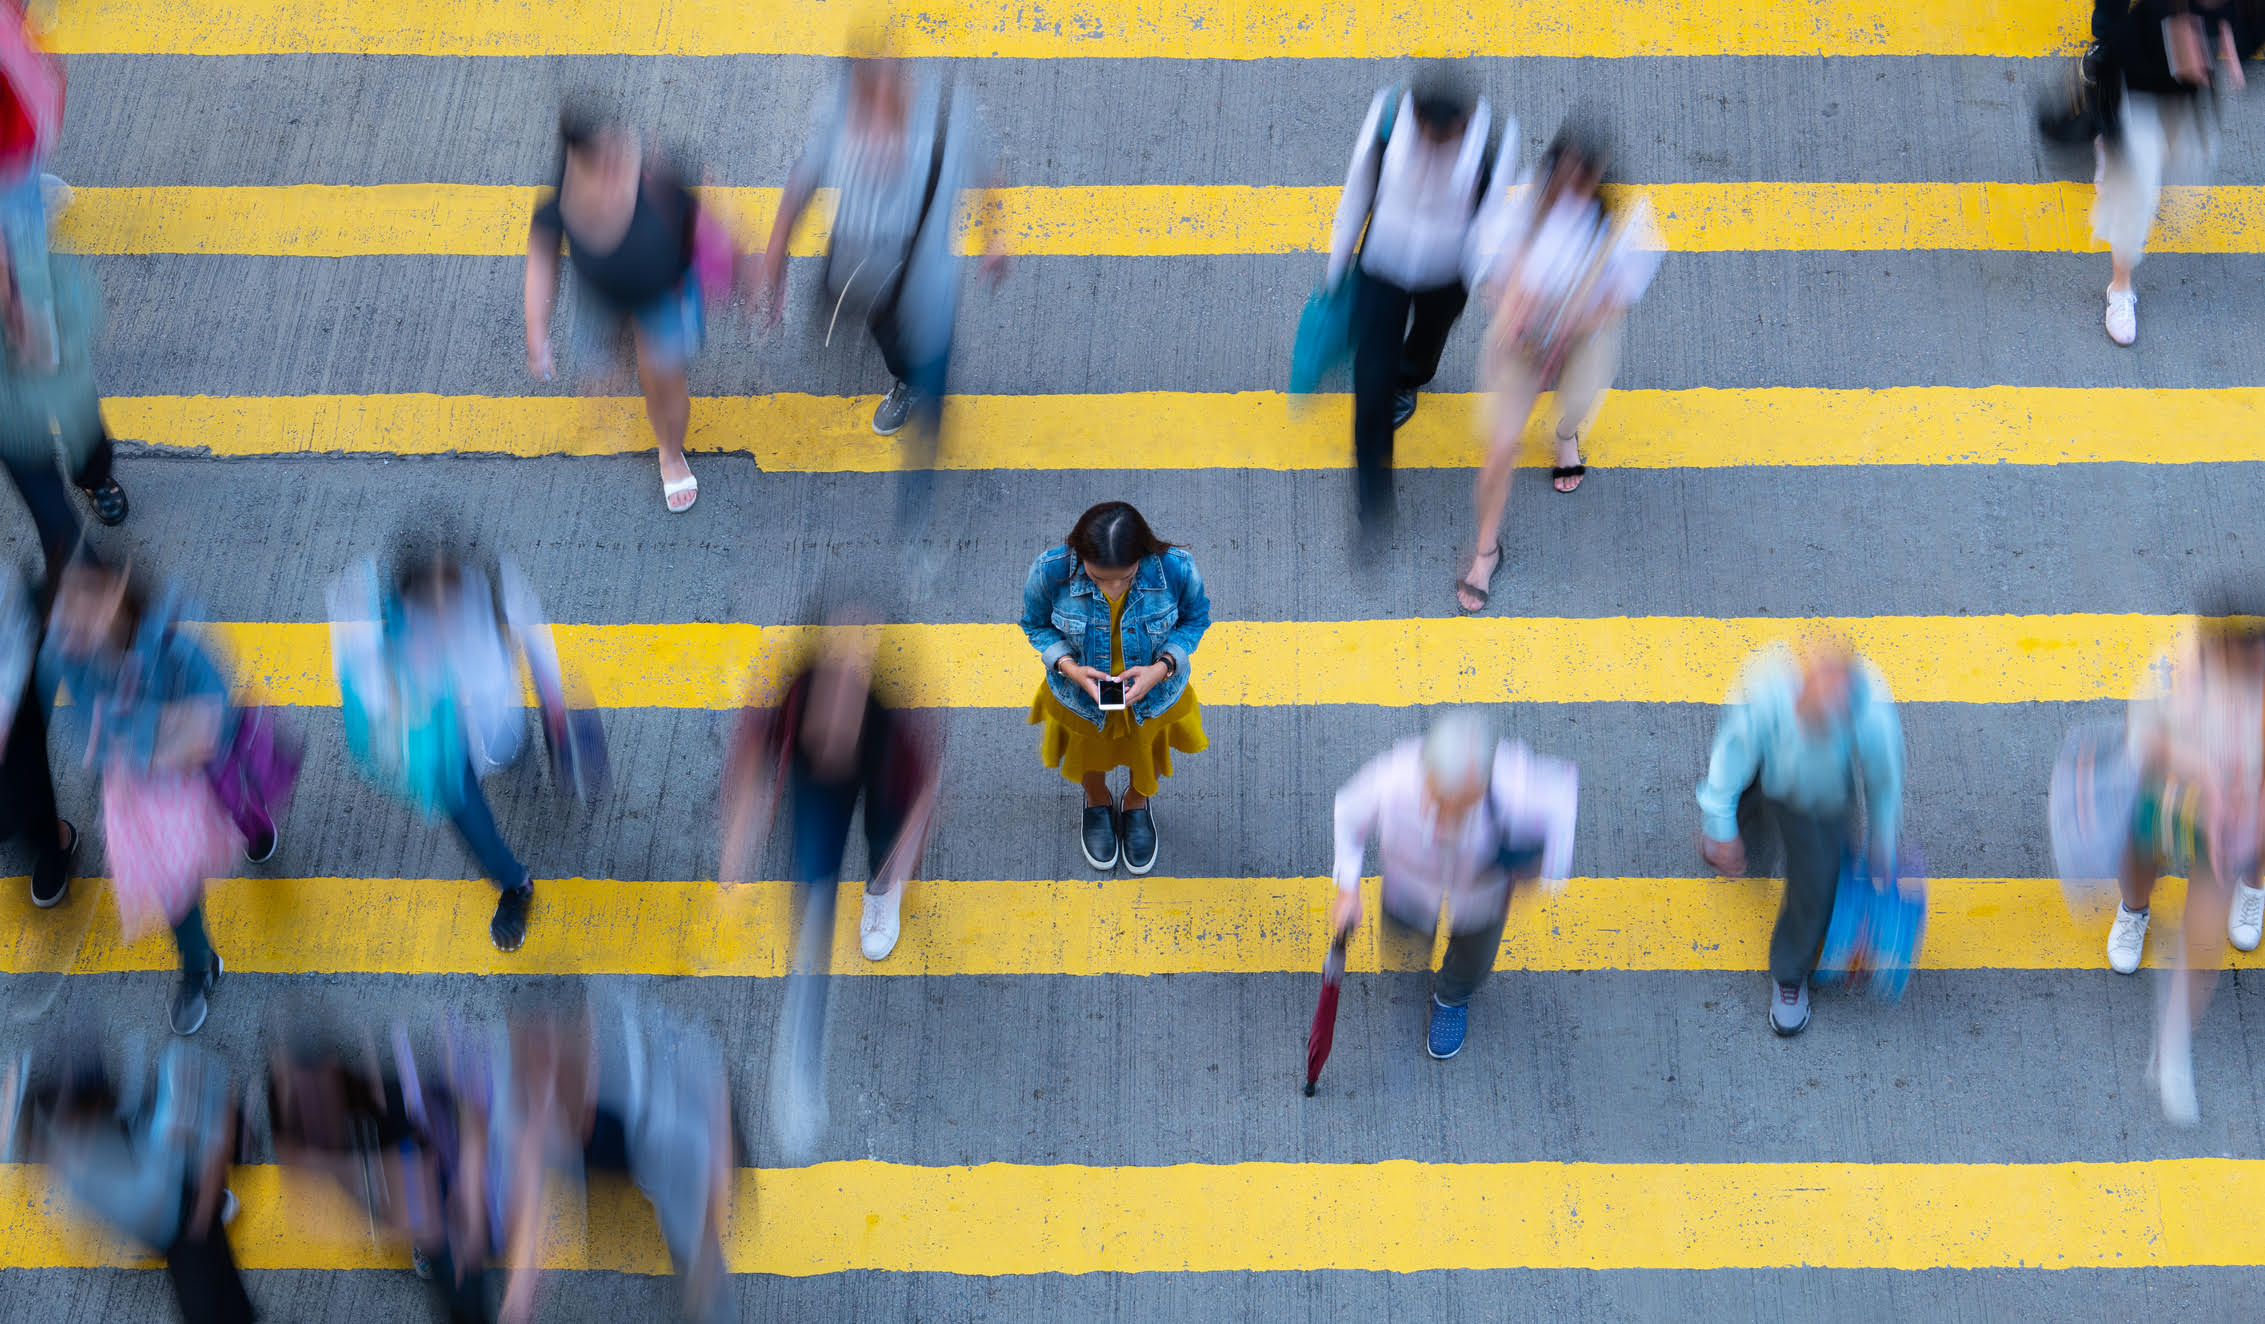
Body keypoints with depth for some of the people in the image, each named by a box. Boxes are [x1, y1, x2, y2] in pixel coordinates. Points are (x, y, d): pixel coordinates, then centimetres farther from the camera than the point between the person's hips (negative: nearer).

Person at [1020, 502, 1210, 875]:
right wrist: (1069, 667, -31)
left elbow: (1195, 619, -13)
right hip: (1081, 694, 0)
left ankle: (1137, 804, 67)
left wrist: (1162, 668, -29)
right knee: (1090, 756, 33)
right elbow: (1036, 624, -13)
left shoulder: (1177, 569, -36)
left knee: (1147, 749, 33)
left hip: (1154, 693, 0)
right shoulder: (1050, 571, -36)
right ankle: (1097, 802, 68)